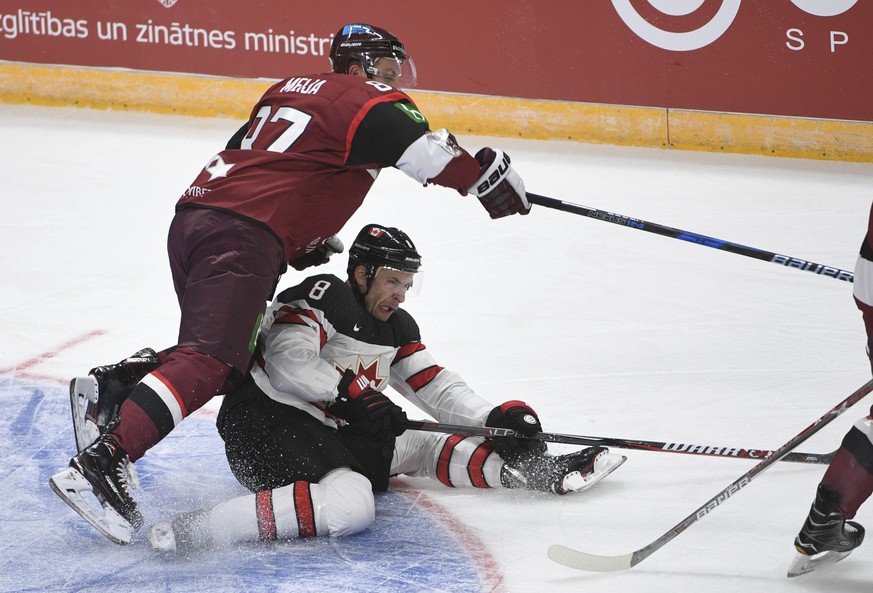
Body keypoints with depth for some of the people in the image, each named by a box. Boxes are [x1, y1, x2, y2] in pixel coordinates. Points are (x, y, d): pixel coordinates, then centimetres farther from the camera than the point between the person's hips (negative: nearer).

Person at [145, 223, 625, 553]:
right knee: (350, 504, -34)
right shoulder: (323, 296, -10)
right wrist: (351, 393, -30)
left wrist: (494, 418, 0)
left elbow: (436, 387, 15)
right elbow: (288, 361, -23)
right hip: (266, 421, -10)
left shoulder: (398, 328, 16)